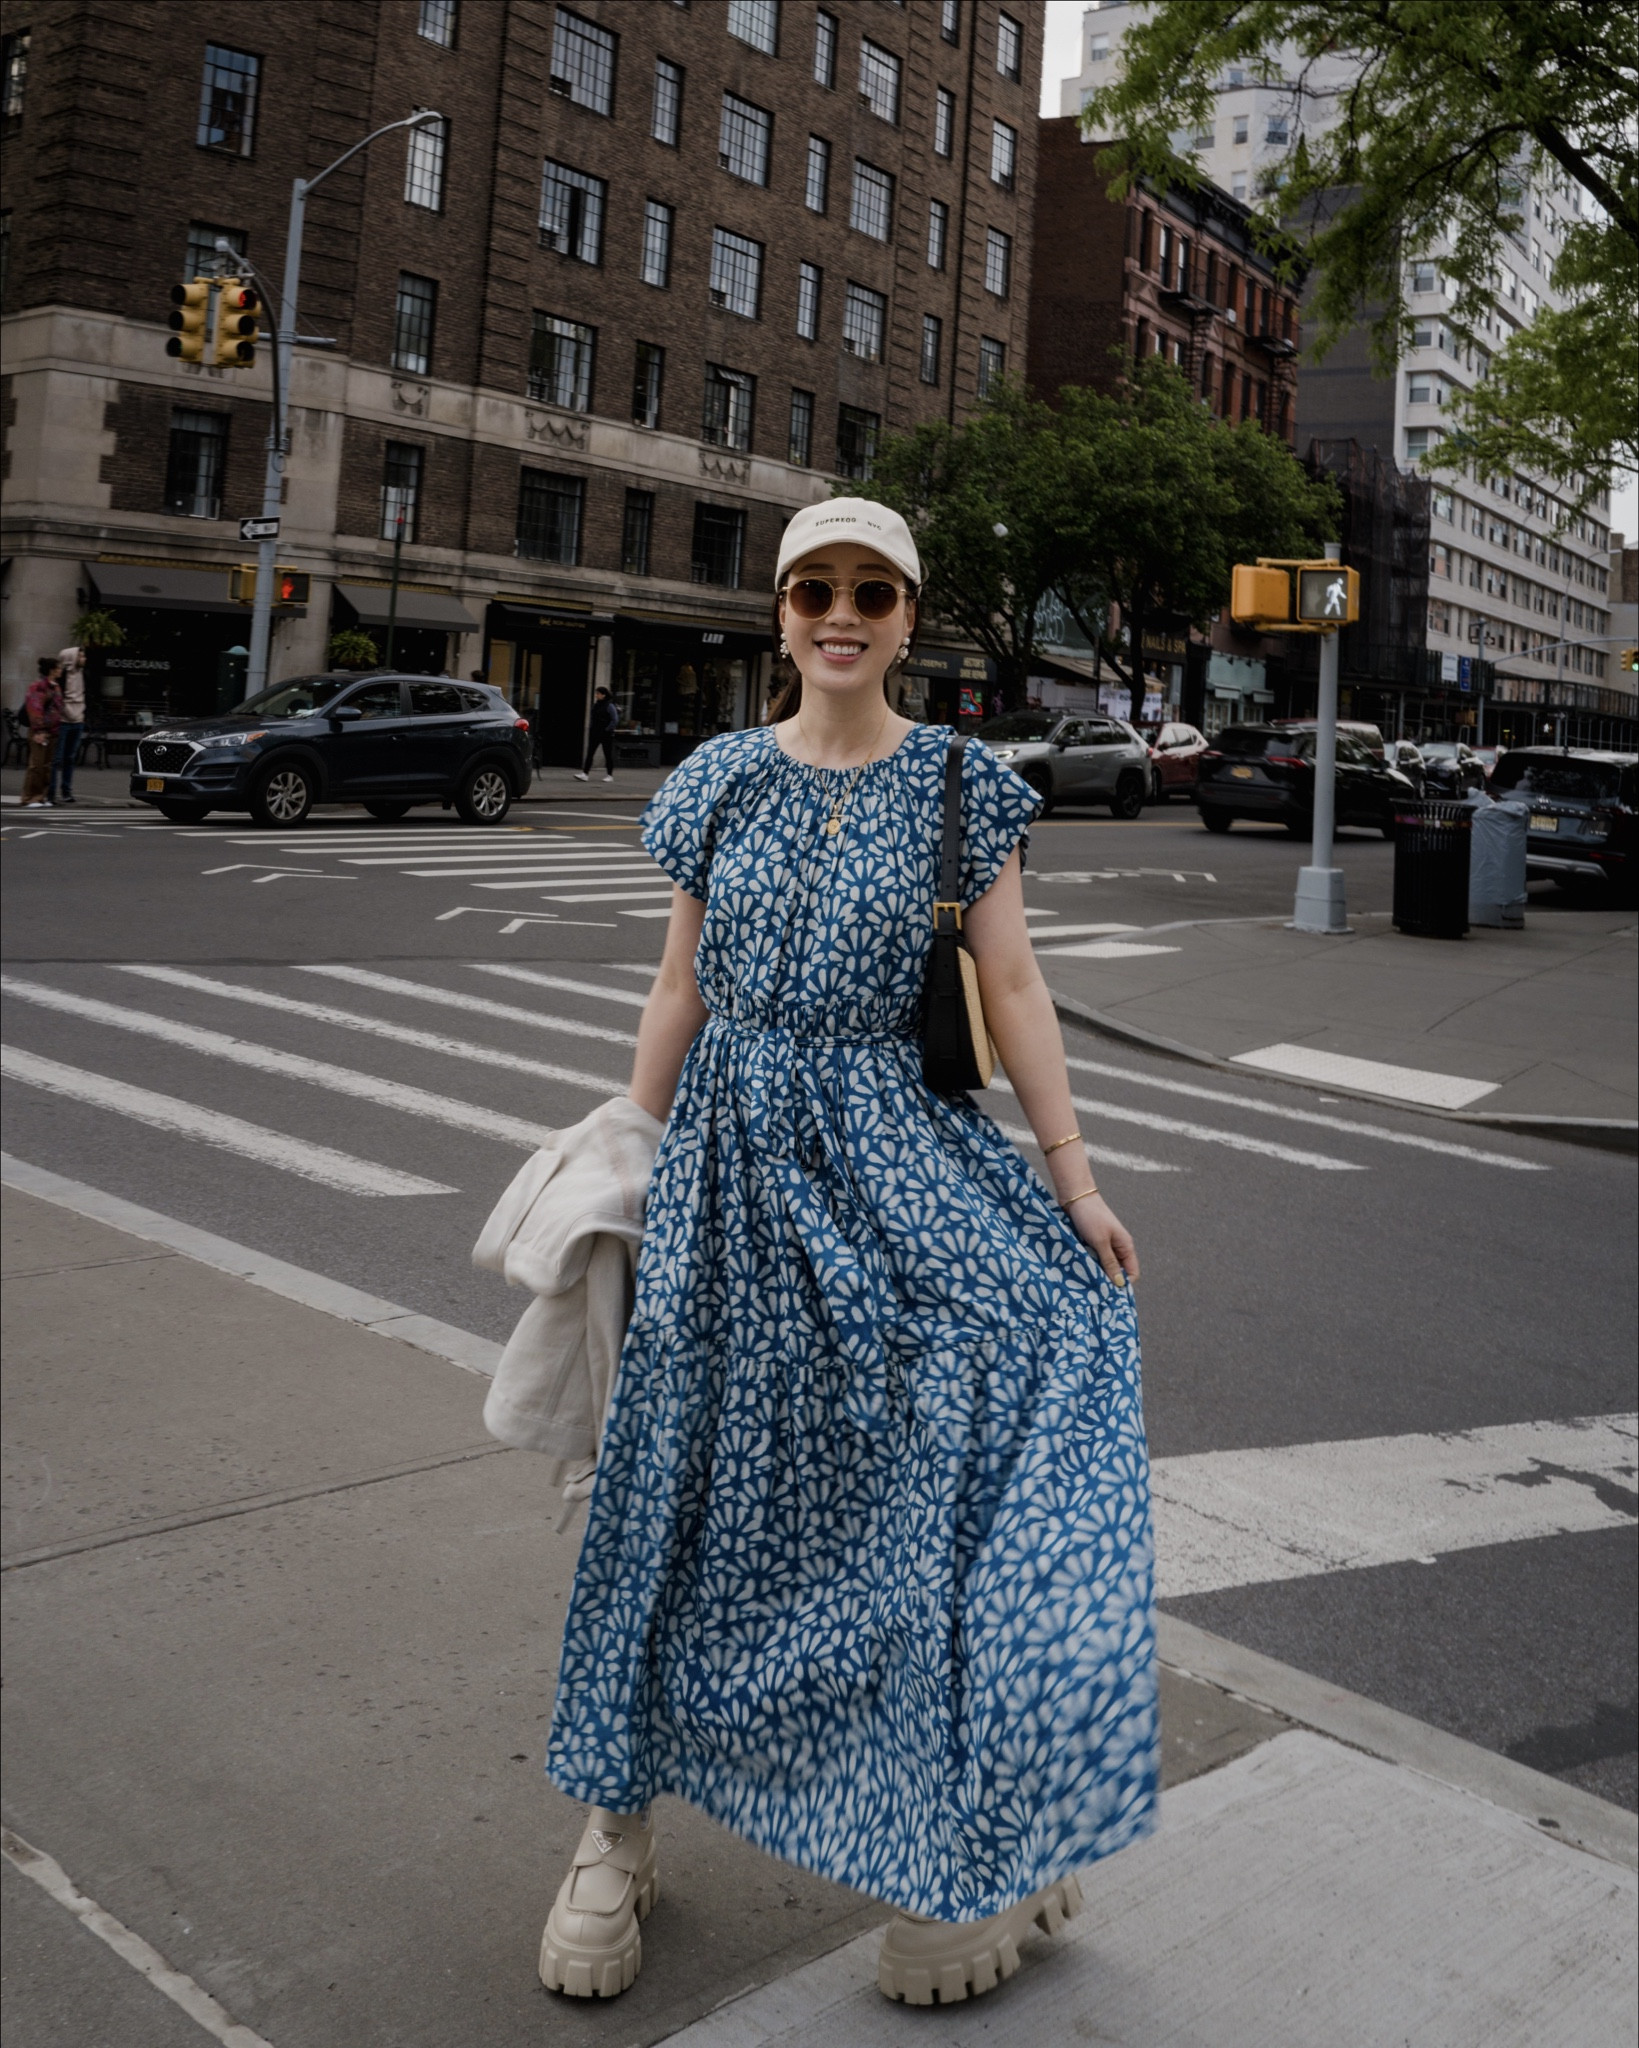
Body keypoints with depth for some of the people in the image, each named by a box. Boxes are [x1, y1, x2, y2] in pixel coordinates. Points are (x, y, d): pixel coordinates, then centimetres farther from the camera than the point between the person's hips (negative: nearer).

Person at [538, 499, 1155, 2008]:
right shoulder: (722, 779, 6)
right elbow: (680, 986, 9)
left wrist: (1075, 1179, -4)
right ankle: (618, 1833, 23)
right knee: (689, 1484, 6)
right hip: (732, 1157, 2)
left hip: (896, 1157, -1)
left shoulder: (959, 784, 2)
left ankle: (967, 1854, 6)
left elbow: (1013, 991, 0)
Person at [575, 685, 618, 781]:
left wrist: (608, 729, -13)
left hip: (606, 734, -6)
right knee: (590, 753, -4)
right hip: (595, 733, 6)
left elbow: (615, 720, -12)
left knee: (608, 754, 4)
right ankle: (585, 774, -9)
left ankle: (610, 775, 15)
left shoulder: (609, 706, -10)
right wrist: (592, 730, 10)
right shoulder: (596, 705, 9)